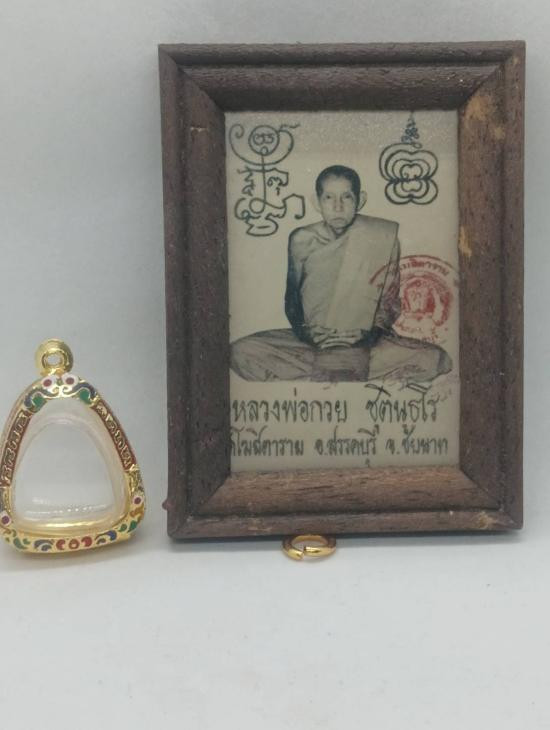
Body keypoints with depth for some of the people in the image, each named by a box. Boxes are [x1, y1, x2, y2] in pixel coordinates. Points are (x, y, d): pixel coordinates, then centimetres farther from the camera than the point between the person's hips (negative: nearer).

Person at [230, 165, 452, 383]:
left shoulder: (382, 238, -4)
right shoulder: (302, 240, -1)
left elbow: (390, 301, 0)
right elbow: (292, 298, 8)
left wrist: (368, 335, -17)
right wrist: (305, 333, -11)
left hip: (365, 343, 0)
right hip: (310, 341, 1)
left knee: (435, 360, -25)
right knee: (241, 352, -22)